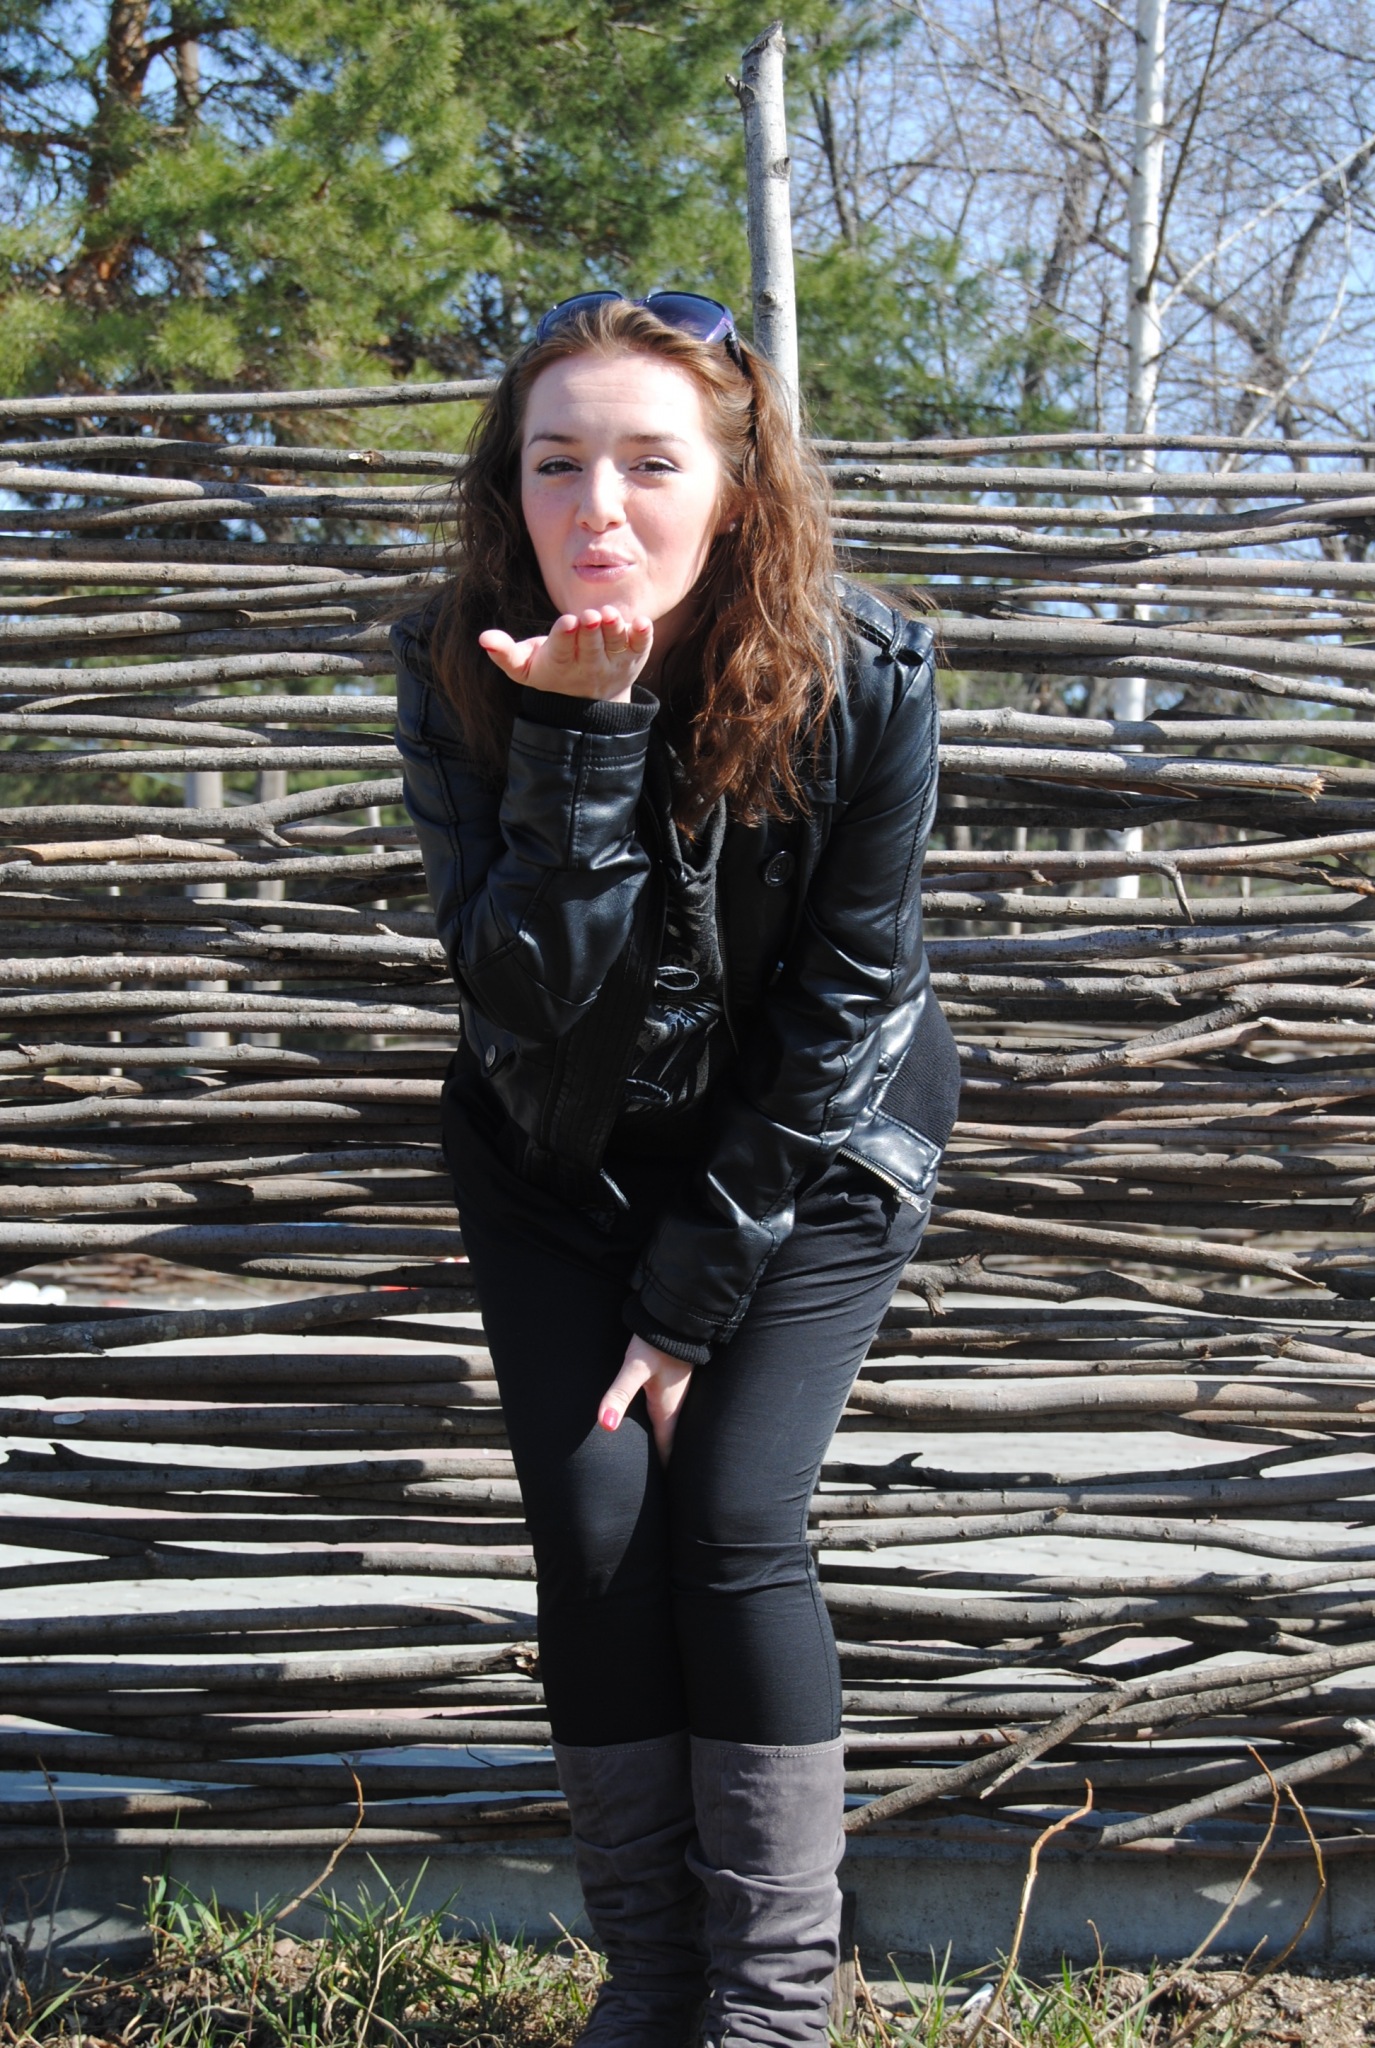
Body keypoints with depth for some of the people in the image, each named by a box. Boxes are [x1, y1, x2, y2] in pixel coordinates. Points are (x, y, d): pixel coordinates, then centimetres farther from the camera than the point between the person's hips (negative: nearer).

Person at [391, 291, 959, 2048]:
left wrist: (692, 1299, -13)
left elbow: (842, 1015, -15)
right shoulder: (459, 671, -19)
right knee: (591, 1525, -8)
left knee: (733, 1523, -14)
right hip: (561, 1161, 2)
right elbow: (522, 993, -24)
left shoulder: (864, 681, -22)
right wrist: (579, 730, -38)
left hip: (803, 1167, -2)